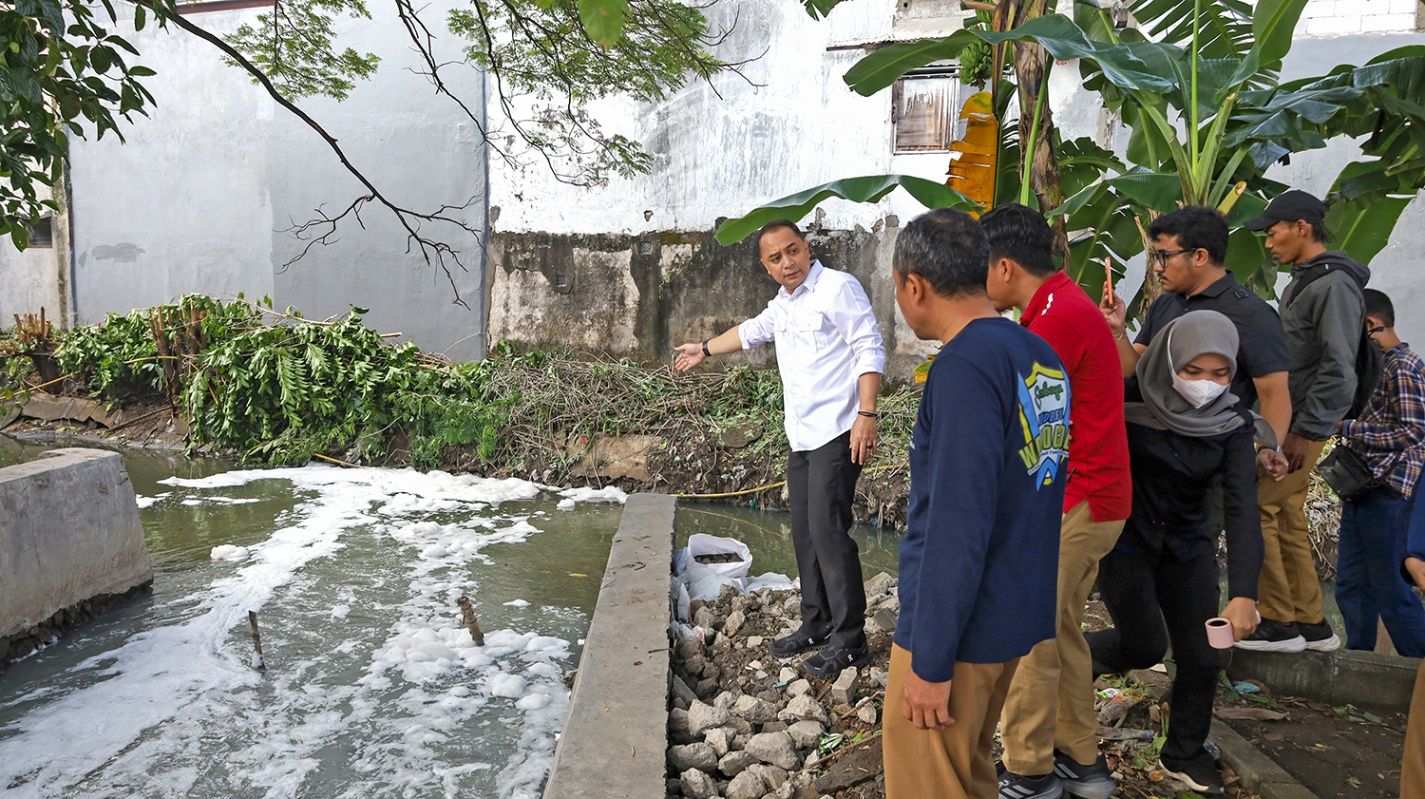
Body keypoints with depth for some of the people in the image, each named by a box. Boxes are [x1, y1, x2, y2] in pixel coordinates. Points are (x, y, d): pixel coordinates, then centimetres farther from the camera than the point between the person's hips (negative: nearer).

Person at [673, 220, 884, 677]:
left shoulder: (838, 288, -9)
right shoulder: (782, 304, 17)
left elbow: (870, 351, -15)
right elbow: (752, 331, 37)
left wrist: (866, 414, -23)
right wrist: (705, 350, 49)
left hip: (836, 434, -9)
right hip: (801, 436, 9)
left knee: (828, 531, -11)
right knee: (804, 533, 11)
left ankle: (849, 640, -3)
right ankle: (816, 625, 23)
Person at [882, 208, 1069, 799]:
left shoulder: (965, 367, -21)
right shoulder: (1039, 356, 6)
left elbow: (958, 526, -24)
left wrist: (931, 661, -18)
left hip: (959, 626, -9)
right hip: (1017, 614, 9)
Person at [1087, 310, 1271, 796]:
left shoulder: (1233, 424, -11)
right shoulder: (1130, 400, -18)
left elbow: (1242, 507, -20)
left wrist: (1243, 593, -30)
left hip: (1188, 546, 4)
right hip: (1124, 539, -3)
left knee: (1202, 656, 3)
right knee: (1146, 647, -4)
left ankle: (1184, 754, 27)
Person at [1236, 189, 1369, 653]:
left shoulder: (1334, 284, -13)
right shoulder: (1302, 282, 17)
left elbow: (1339, 370, -20)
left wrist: (1306, 431, -20)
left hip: (1302, 425, -10)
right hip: (1286, 421, 10)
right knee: (1287, 518, 12)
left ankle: (1279, 623, -2)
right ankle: (1311, 624, 20)